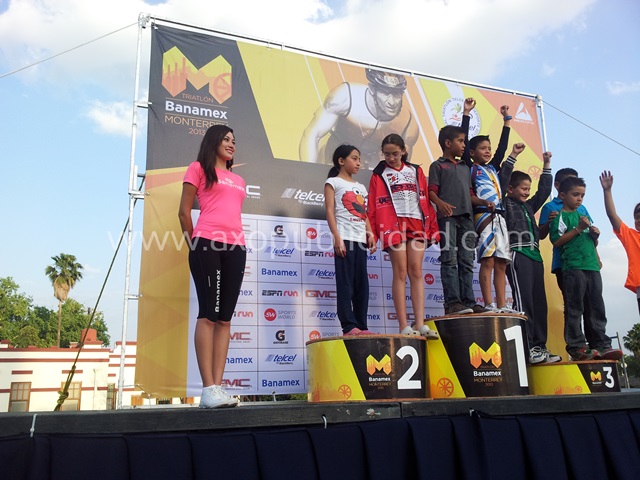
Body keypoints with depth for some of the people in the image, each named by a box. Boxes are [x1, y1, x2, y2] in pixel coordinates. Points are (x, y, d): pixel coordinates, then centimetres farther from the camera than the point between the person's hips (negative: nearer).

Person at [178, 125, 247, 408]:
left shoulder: (238, 181, 26)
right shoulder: (198, 169, 10)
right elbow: (184, 212, 5)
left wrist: (236, 242, 14)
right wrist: (195, 244, 5)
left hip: (235, 249, 6)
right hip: (207, 245, -5)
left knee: (225, 319, 0)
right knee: (208, 315, -10)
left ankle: (218, 386, 0)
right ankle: (208, 390, -10)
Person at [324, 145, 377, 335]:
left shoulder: (361, 187, 23)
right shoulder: (333, 182, 5)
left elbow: (364, 215, 20)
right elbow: (330, 212, -4)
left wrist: (370, 235, 6)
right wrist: (337, 238, -13)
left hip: (361, 240, 6)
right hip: (345, 238, -6)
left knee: (362, 284, 4)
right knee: (345, 283, -7)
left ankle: (361, 325, 7)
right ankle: (349, 326, -6)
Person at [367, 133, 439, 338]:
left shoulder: (416, 171, 17)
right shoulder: (379, 174, 10)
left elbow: (425, 201, 14)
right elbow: (373, 207, 4)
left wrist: (432, 227, 7)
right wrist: (372, 234, -4)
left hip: (416, 224, 3)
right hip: (393, 225, -2)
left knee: (416, 272, -3)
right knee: (400, 273, -6)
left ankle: (420, 323, -4)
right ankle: (404, 326, -5)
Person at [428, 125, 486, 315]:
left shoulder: (465, 168, 27)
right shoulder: (438, 166, 8)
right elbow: (431, 191, -4)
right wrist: (440, 203, -24)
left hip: (466, 216, 6)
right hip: (447, 216, -6)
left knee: (466, 261, 4)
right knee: (449, 260, -10)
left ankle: (468, 301, 7)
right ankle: (452, 303, -11)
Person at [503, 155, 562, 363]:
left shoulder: (528, 206, 26)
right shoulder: (505, 203, 5)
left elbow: (544, 190, 34)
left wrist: (546, 165, 32)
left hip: (534, 256, 8)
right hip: (517, 255, -8)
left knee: (538, 301, 5)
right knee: (523, 300, -14)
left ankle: (539, 346, 7)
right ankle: (526, 347, -16)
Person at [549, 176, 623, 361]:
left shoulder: (583, 215, 24)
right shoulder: (561, 216, 1)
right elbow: (556, 240, -11)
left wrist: (595, 236, 7)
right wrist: (578, 229, -13)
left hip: (592, 266, 8)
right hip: (573, 267, -7)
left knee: (597, 306, 6)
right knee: (574, 308, -6)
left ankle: (601, 345, 11)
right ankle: (576, 347, -4)